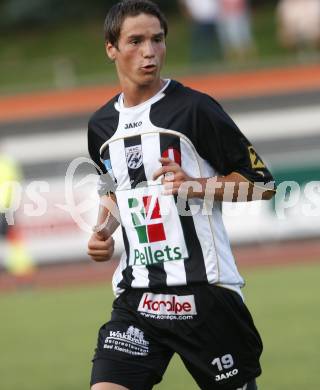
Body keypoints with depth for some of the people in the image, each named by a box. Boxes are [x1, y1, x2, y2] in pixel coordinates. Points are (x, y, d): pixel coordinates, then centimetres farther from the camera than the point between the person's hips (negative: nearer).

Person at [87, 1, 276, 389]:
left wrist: (196, 185, -17)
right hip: (136, 295, 4)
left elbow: (261, 182, -4)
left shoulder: (193, 108, -7)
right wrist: (103, 230, 10)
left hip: (204, 290, -4)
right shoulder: (101, 125, 11)